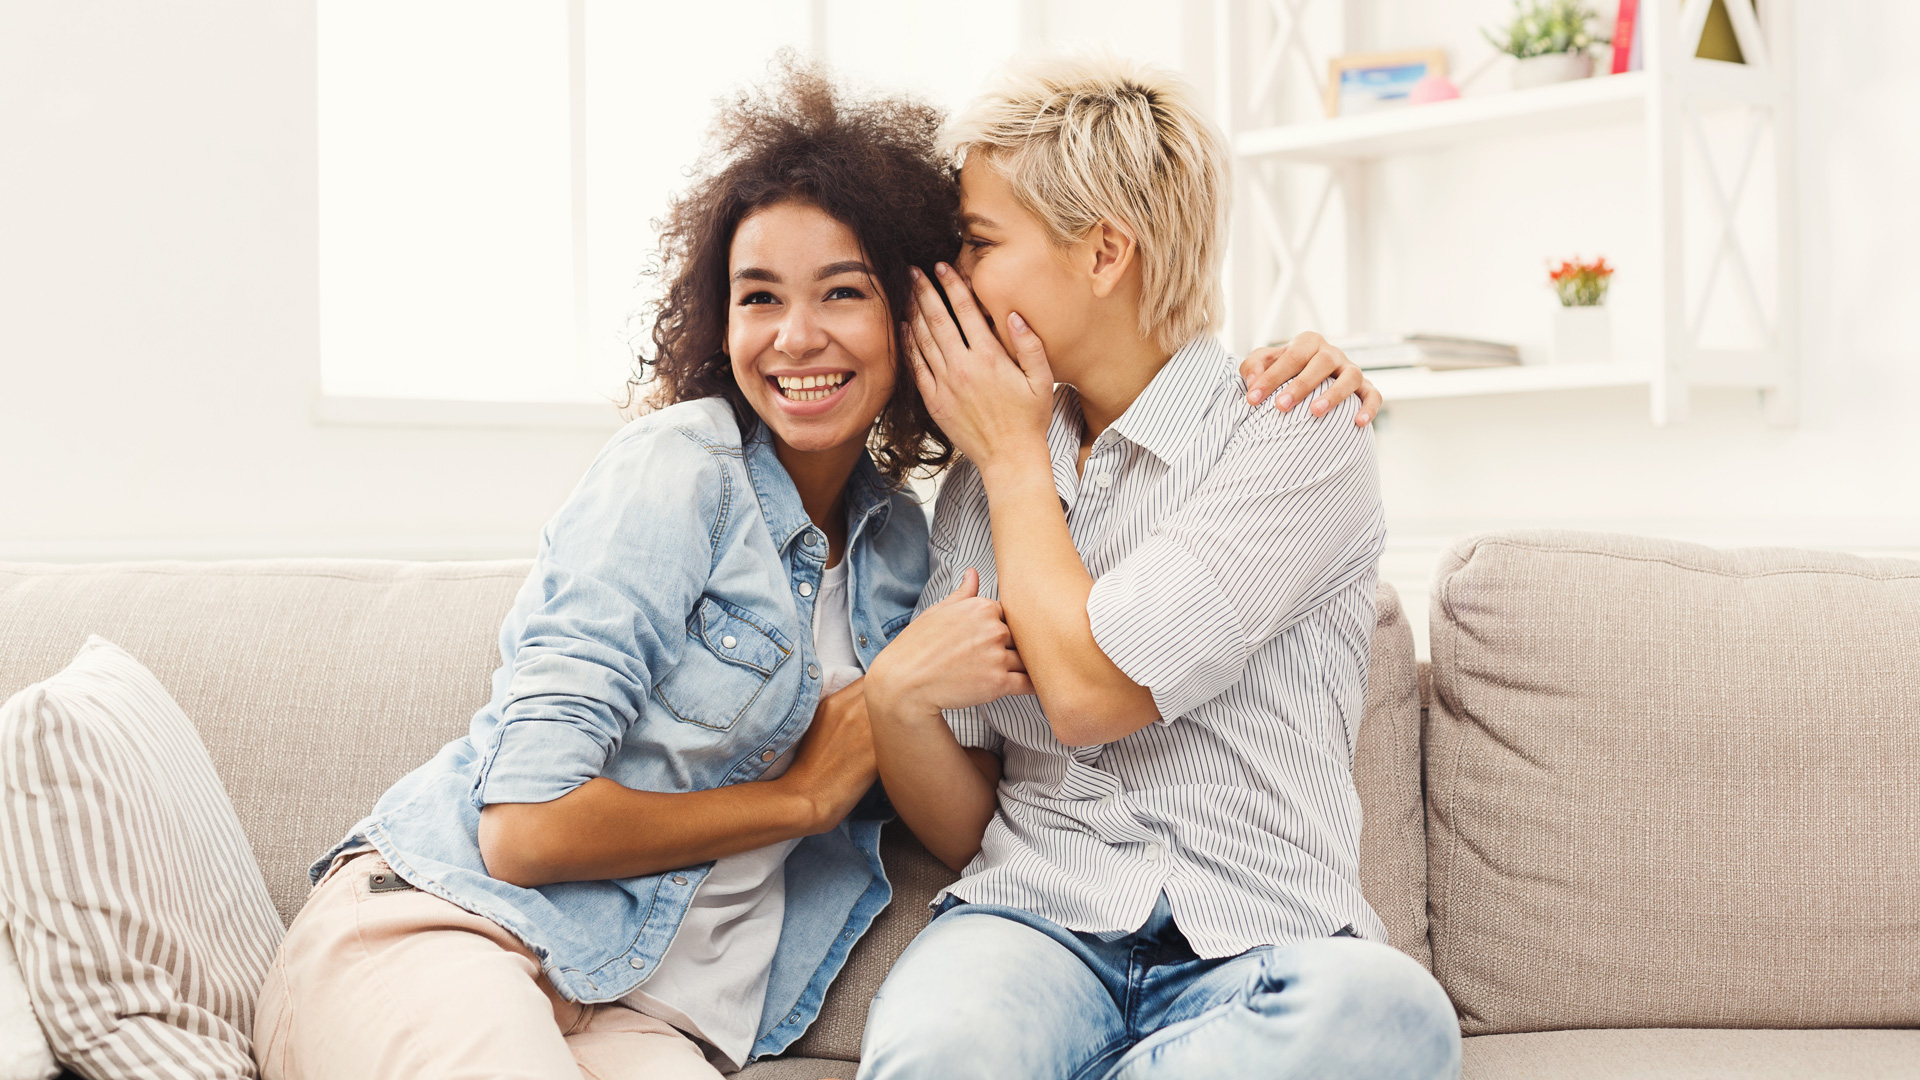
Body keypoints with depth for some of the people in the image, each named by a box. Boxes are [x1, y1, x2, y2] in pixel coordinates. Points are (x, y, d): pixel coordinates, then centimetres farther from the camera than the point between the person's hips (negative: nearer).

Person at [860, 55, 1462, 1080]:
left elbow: (1089, 690, -14)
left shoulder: (1299, 436, -2)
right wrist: (895, 698, -9)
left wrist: (1014, 456, 1)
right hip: (1033, 920, 1)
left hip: (1257, 952, -1)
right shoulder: (981, 485, 14)